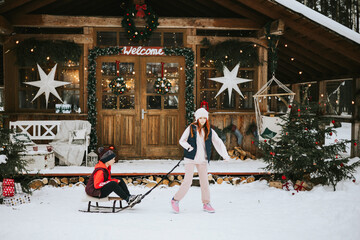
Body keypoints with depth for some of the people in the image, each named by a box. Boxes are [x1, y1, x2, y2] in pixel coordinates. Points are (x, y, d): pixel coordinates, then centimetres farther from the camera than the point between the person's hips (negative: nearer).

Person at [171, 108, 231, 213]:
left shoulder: (209, 131, 6)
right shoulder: (191, 128, -1)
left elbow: (218, 143, 2)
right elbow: (181, 141, 4)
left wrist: (225, 155, -11)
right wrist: (188, 147, -16)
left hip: (202, 159, 3)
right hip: (190, 158, -3)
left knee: (204, 181, 4)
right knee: (187, 181, -8)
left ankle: (206, 204, 18)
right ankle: (175, 200, 7)